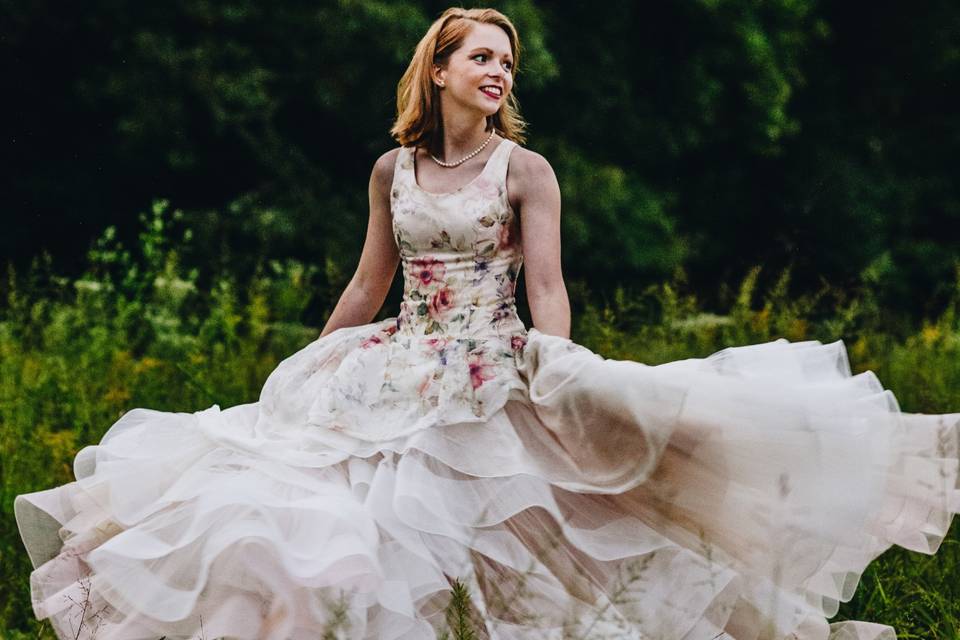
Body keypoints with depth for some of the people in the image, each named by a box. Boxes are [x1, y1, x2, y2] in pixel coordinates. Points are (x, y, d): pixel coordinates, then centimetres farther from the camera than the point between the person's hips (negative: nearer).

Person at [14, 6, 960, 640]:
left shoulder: (525, 170, -1)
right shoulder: (392, 170, 10)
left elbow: (547, 289, -7)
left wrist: (560, 381, -22)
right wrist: (306, 369, 19)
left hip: (493, 381, -4)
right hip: (396, 377, 4)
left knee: (497, 551, -10)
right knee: (359, 532, -5)